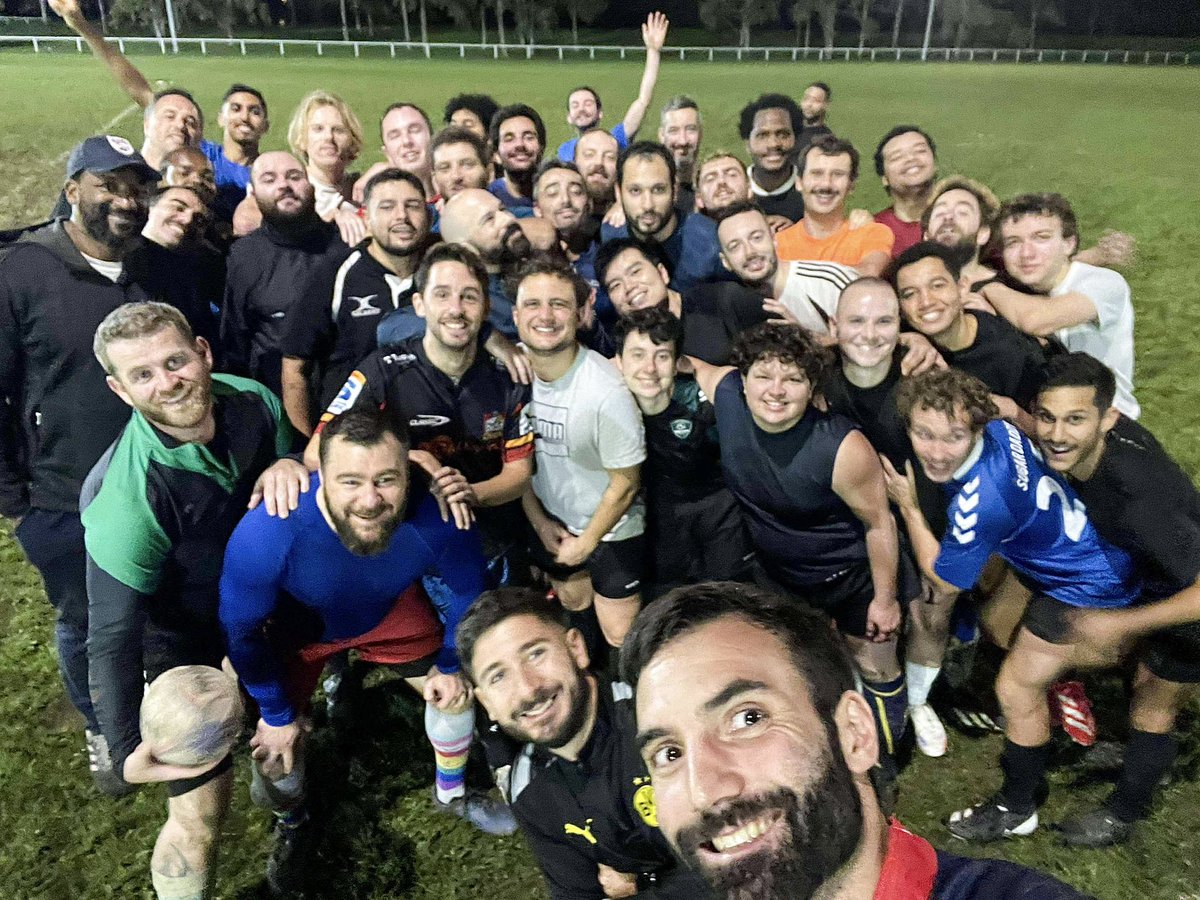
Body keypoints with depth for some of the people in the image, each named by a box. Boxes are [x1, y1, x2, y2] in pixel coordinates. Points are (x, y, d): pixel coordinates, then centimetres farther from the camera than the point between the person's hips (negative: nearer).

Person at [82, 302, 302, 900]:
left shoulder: (251, 400, -21)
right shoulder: (127, 497, -36)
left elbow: (288, 446, -1)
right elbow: (112, 637, -31)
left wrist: (288, 464, -26)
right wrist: (124, 750, -43)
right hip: (182, 638, -5)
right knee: (200, 817, -2)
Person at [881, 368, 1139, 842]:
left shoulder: (980, 501, -37)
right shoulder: (999, 427, -16)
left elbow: (942, 581, -17)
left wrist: (907, 506, -13)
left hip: (1090, 589, -9)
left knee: (1016, 690, 3)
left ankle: (1016, 810, 24)